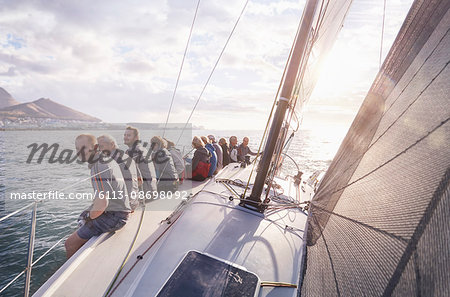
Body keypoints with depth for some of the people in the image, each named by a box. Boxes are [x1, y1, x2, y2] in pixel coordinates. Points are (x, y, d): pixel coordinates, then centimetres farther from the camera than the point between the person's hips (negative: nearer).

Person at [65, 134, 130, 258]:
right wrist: (90, 210, 18)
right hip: (119, 212, 10)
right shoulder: (108, 160, 8)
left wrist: (88, 216, -9)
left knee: (70, 244, -1)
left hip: (112, 217, -10)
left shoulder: (99, 168, -23)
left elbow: (102, 203, -29)